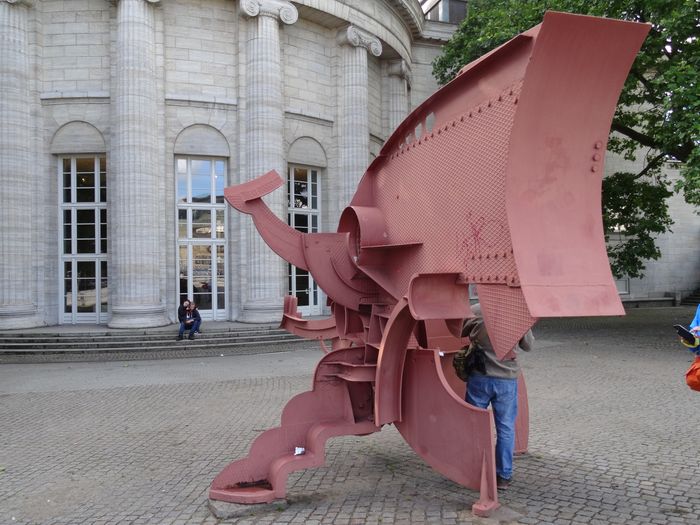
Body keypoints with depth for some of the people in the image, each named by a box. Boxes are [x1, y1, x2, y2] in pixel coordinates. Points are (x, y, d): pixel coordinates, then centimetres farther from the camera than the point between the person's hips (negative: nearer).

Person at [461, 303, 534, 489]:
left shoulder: (475, 311, -9)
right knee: (506, 429, 12)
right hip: (507, 380, 0)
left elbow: (460, 332, 6)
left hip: (480, 378, 0)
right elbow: (528, 345, 7)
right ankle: (503, 476, 18)